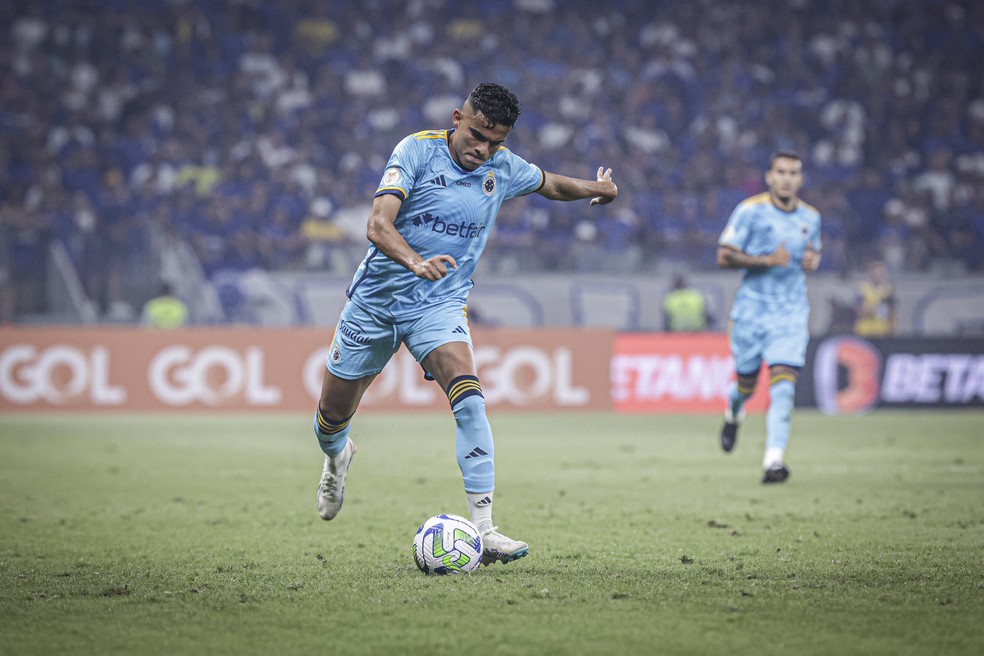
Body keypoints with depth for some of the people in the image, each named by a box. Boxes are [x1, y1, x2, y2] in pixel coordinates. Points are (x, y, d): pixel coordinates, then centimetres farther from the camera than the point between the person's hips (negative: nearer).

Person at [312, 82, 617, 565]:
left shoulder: (503, 168, -2)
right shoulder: (417, 150, -15)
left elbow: (550, 184, 23)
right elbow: (378, 224, -27)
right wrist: (416, 263, -45)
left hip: (441, 304, 1)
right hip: (376, 299, -1)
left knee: (469, 400, -25)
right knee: (333, 416, 11)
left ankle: (484, 530, -29)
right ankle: (336, 457, 50)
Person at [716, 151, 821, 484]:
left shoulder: (811, 217, 7)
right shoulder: (750, 210, -6)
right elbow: (724, 257, -7)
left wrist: (812, 261, 1)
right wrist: (766, 260, -19)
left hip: (791, 313, 2)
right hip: (751, 309, -2)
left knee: (783, 386, -14)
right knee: (746, 384, 9)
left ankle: (773, 461, -18)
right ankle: (733, 415, 46)